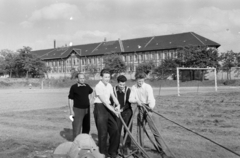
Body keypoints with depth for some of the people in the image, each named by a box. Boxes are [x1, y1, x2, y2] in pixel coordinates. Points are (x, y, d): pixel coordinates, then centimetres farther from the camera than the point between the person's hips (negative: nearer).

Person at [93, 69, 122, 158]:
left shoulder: (109, 86, 10)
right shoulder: (98, 86, -14)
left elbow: (113, 97, 9)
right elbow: (104, 101, -18)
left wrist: (118, 105, -10)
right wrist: (113, 110, -20)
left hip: (108, 108, 7)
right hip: (100, 108, -7)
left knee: (114, 129, 6)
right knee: (103, 132, -3)